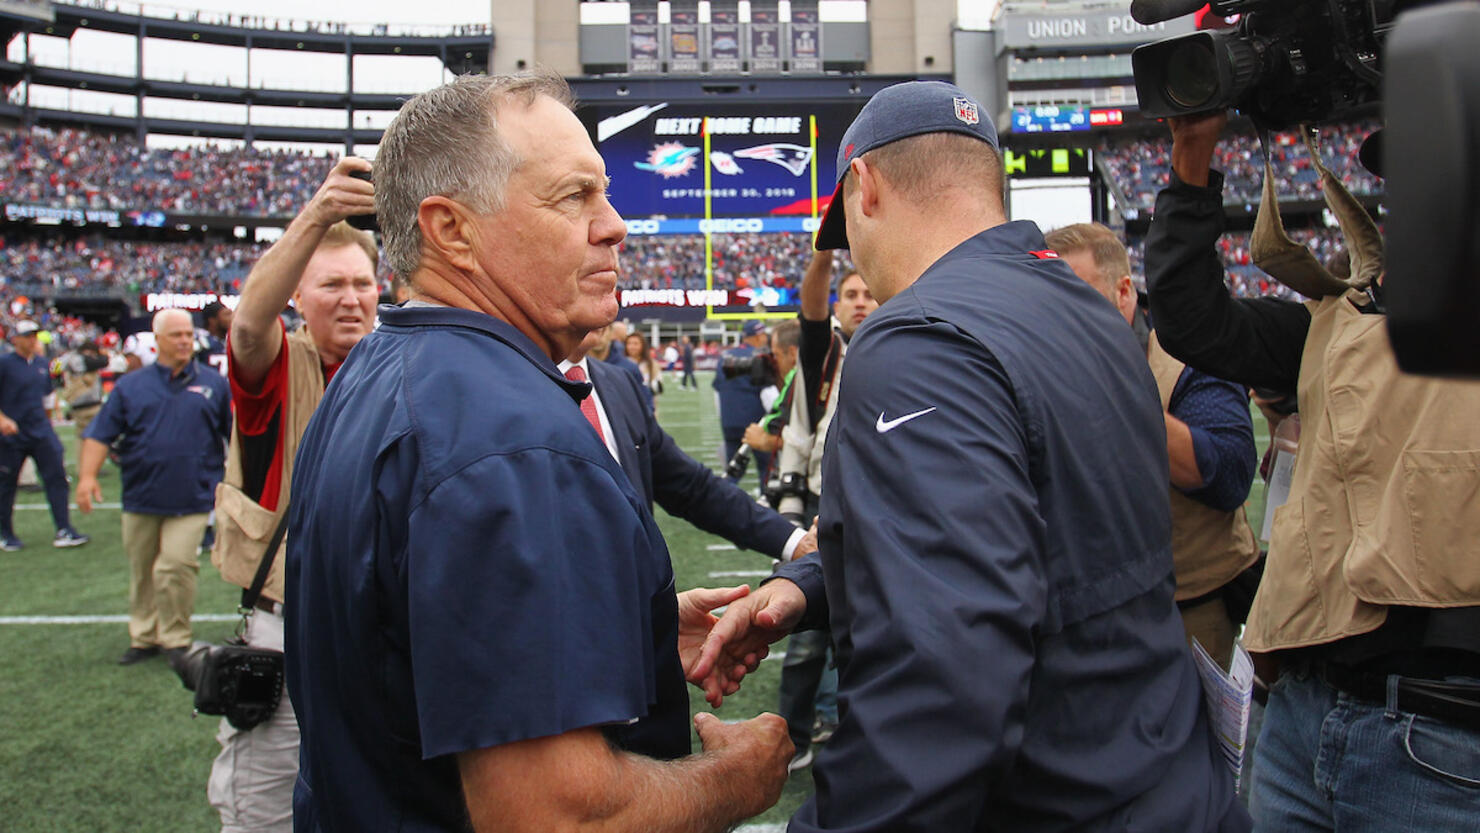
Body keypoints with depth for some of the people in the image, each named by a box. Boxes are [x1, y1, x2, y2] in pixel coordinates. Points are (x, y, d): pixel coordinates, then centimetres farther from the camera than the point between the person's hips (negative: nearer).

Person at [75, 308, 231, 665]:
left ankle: (175, 639, 4)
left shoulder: (213, 384, 6)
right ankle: (144, 638, 27)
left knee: (175, 568, -13)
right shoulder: (131, 386, 7)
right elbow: (100, 434, 3)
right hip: (141, 498, 3)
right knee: (141, 571, 12)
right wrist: (87, 475, -9)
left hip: (192, 498, -2)